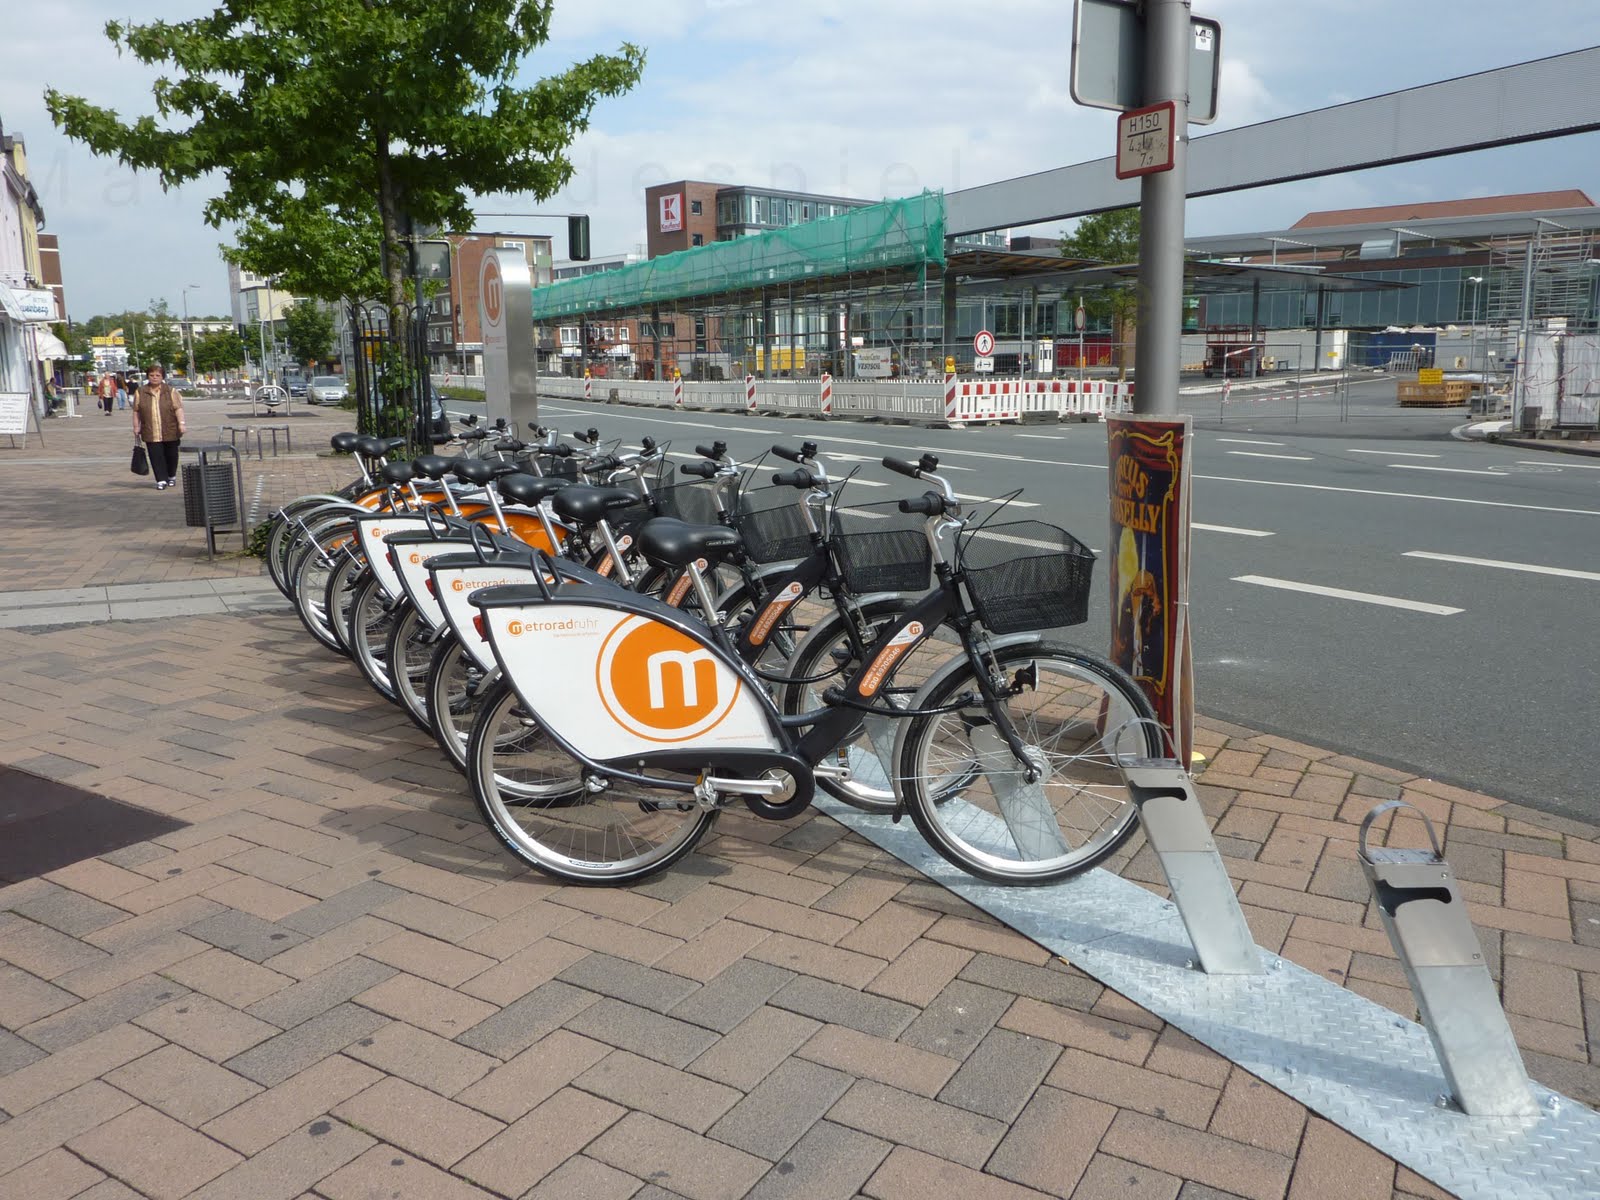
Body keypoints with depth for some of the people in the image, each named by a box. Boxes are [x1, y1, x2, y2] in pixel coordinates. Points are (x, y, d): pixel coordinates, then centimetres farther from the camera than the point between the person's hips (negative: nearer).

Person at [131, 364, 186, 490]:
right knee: (156, 457, -5)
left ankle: (171, 477, 27)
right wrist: (136, 426, 6)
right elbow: (136, 411, 10)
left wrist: (181, 423, -14)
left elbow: (178, 408, -5)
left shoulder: (171, 391, 2)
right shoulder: (140, 393, 7)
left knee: (171, 455, 8)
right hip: (151, 433, 1)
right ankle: (161, 480, -3)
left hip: (170, 432, -1)